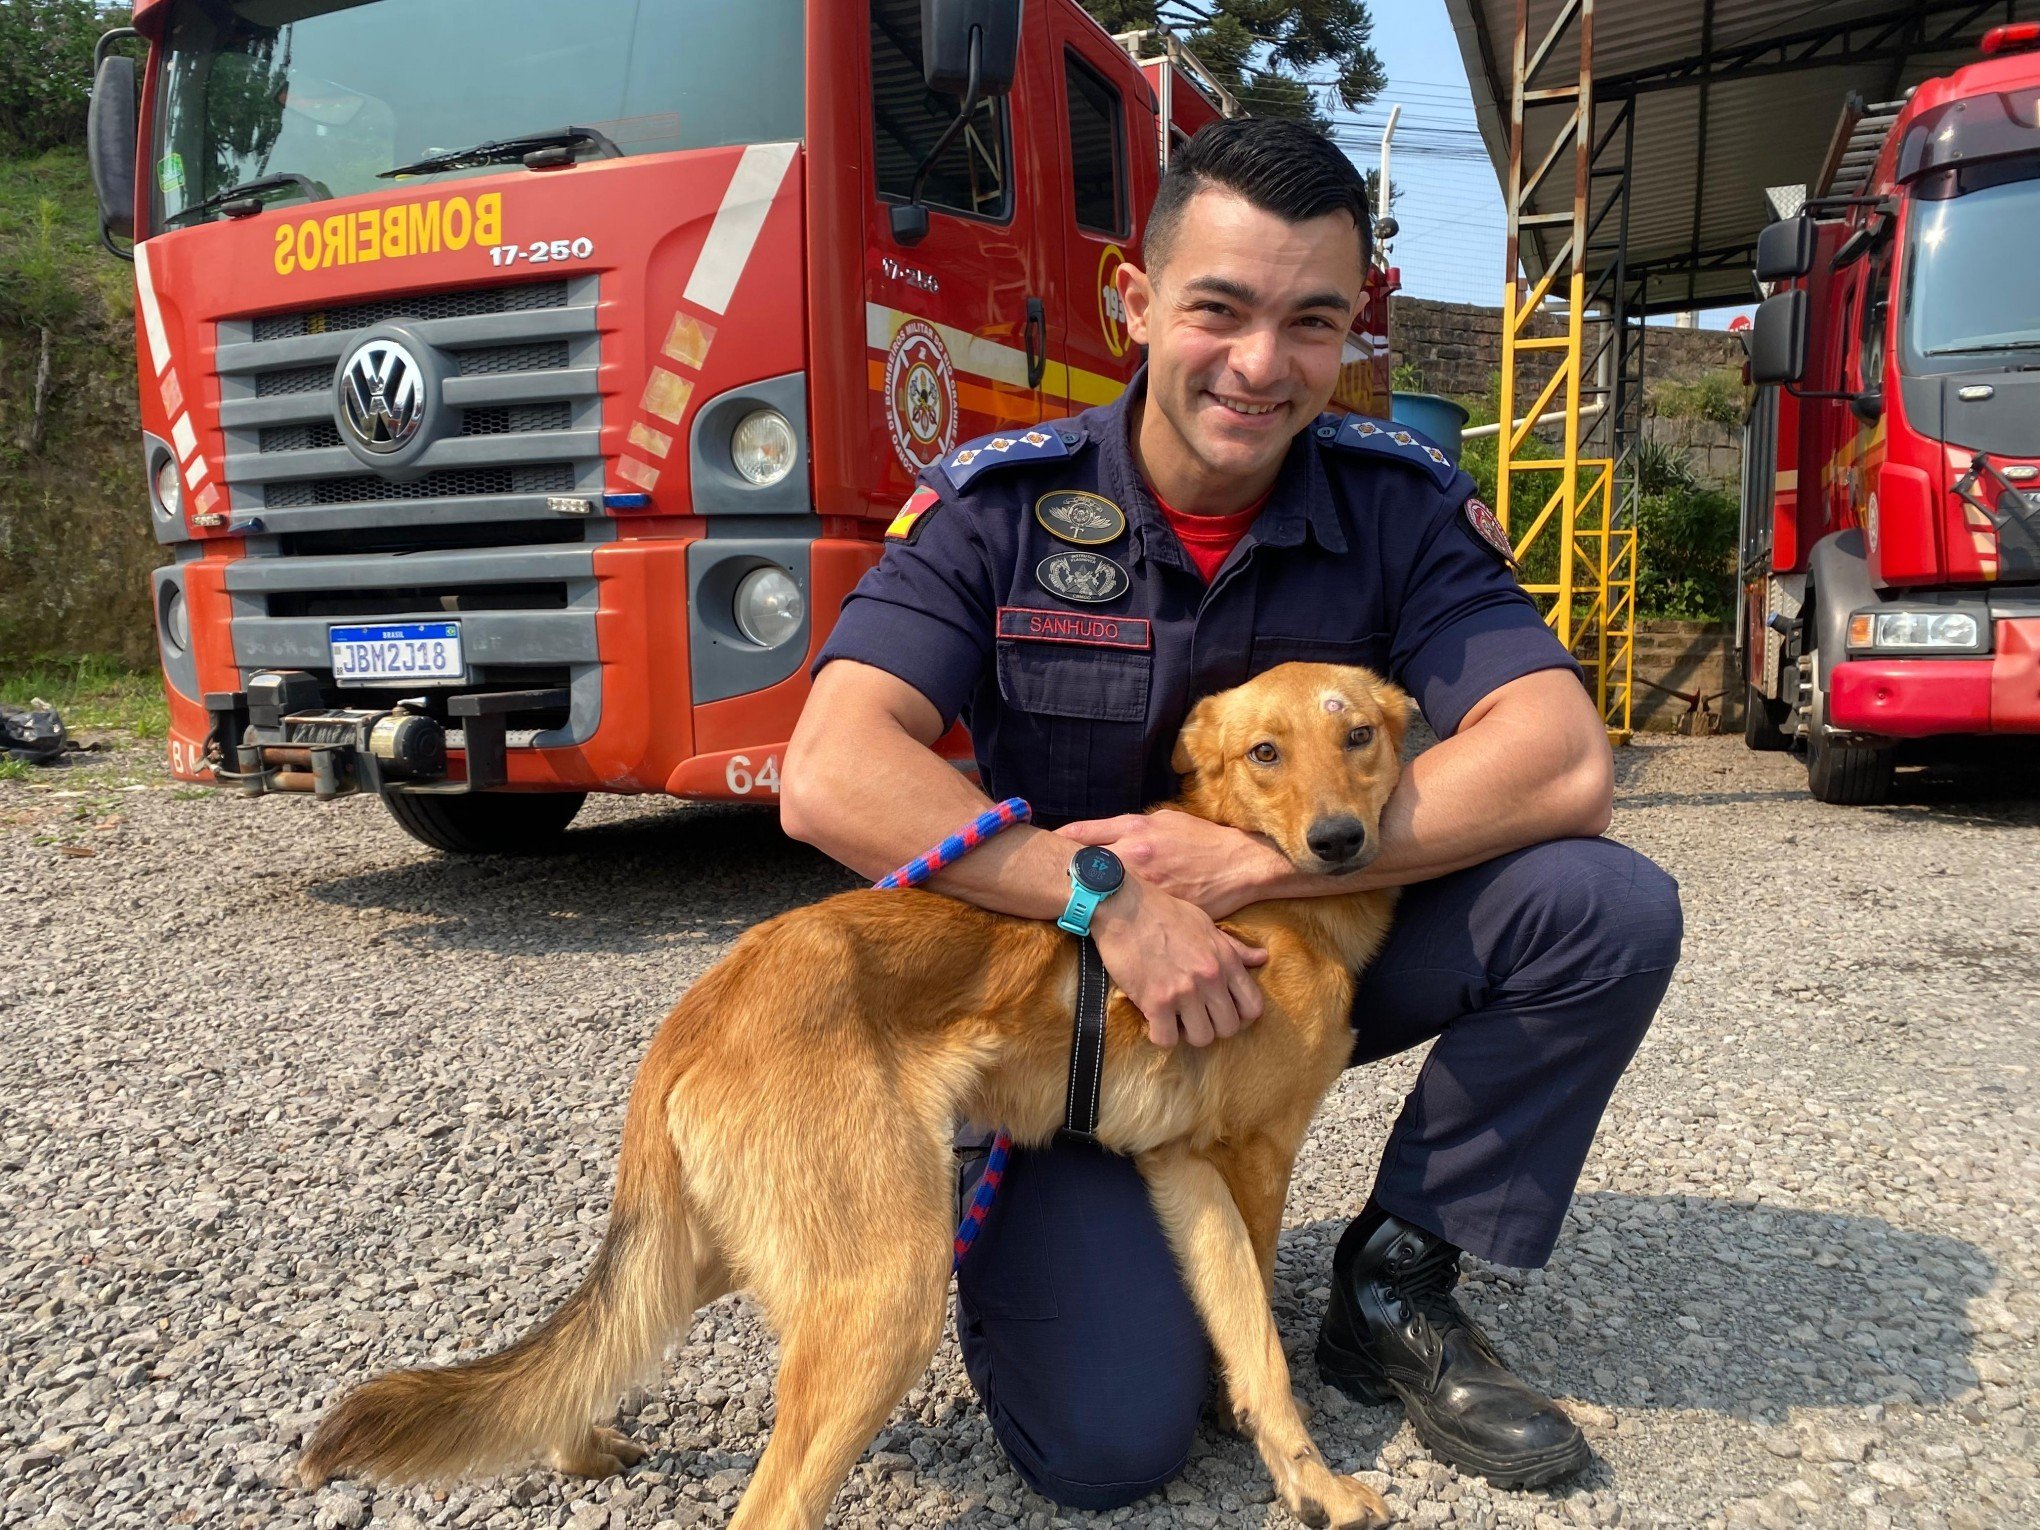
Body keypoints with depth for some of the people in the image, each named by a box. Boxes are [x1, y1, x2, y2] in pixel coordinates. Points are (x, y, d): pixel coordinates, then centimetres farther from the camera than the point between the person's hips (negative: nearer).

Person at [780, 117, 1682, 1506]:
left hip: (1314, 951, 3)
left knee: (1608, 908, -20)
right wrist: (1109, 903, -32)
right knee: (1109, 1436, -19)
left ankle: (1395, 1283, -1)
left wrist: (1249, 860, -27)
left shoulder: (1400, 504, -9)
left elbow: (1562, 762, -21)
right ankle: (1018, 1236, 16)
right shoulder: (1001, 505, -14)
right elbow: (834, 777, -24)